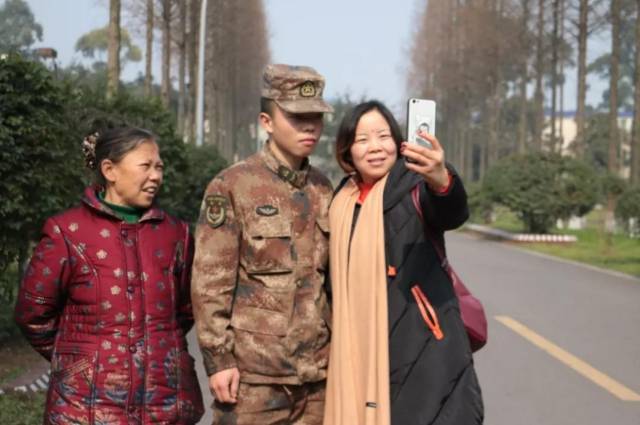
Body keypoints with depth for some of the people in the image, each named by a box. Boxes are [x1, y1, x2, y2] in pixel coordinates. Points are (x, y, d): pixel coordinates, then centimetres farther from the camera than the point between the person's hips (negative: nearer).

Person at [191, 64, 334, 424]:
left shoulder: (323, 189, 11)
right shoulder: (232, 187, -5)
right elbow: (210, 282, -8)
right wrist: (218, 358, -12)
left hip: (316, 370, 5)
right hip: (252, 369, -5)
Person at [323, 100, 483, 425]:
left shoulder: (413, 186, -7)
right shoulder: (342, 203, 11)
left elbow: (452, 213, -31)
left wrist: (441, 181, -53)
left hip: (424, 355, -6)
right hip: (362, 357, 6)